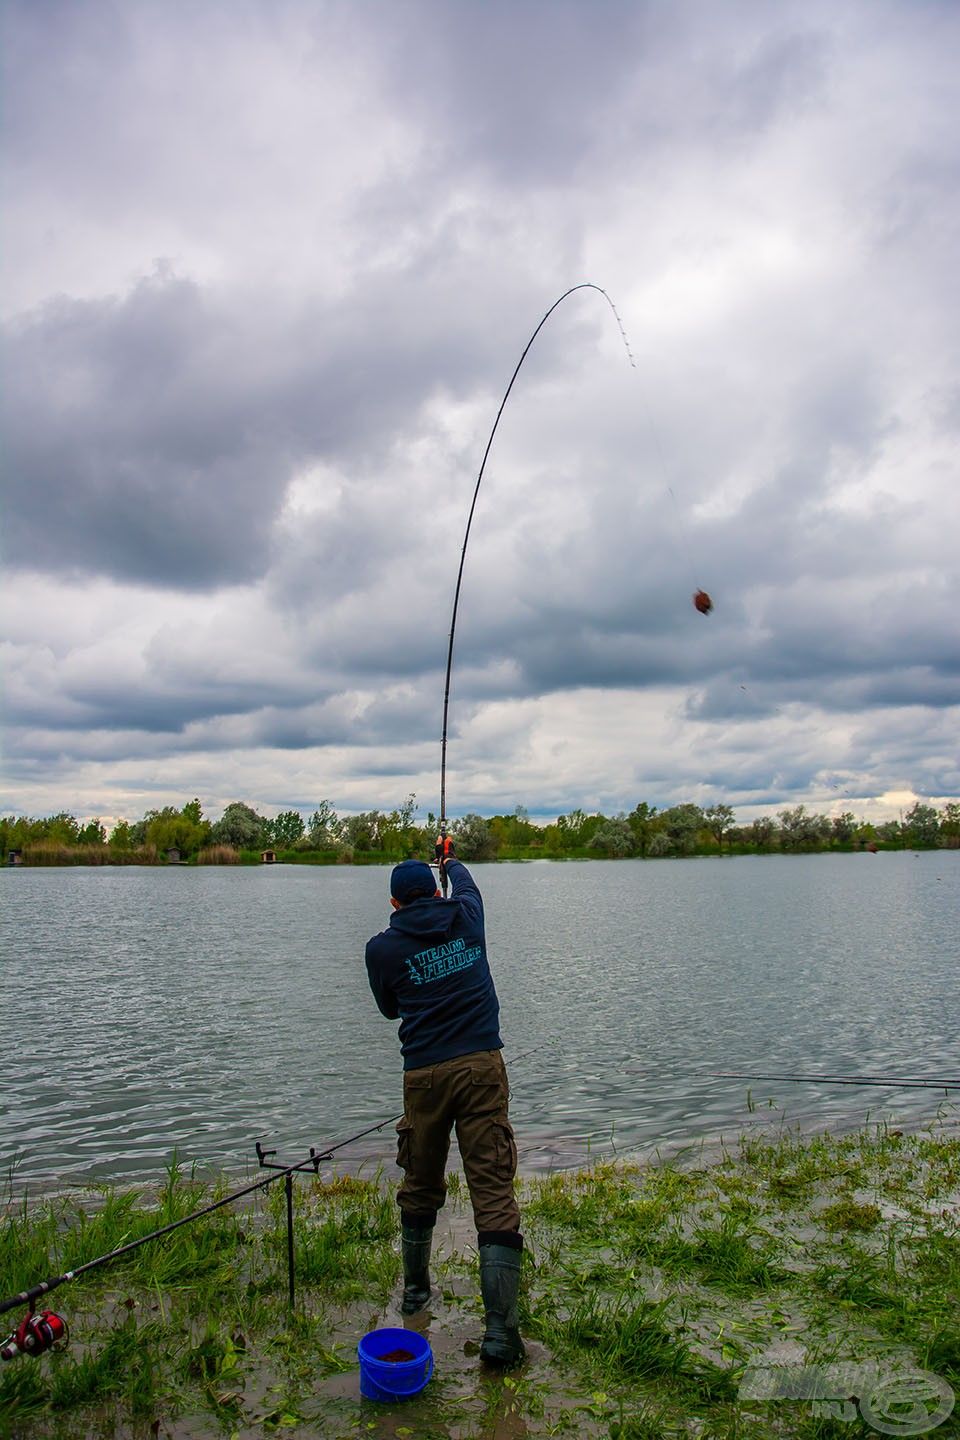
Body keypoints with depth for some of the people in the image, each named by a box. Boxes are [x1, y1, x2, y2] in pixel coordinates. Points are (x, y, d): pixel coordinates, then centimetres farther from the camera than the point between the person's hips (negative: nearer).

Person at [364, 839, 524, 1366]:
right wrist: (449, 859, 49)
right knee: (493, 1191, -2)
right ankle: (500, 1330, -5)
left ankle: (415, 1289, 39)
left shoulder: (382, 947, 1)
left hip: (425, 1075, 0)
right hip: (482, 1066, 0)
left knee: (420, 1187, 19)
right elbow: (466, 885, 29)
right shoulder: (465, 917, 5)